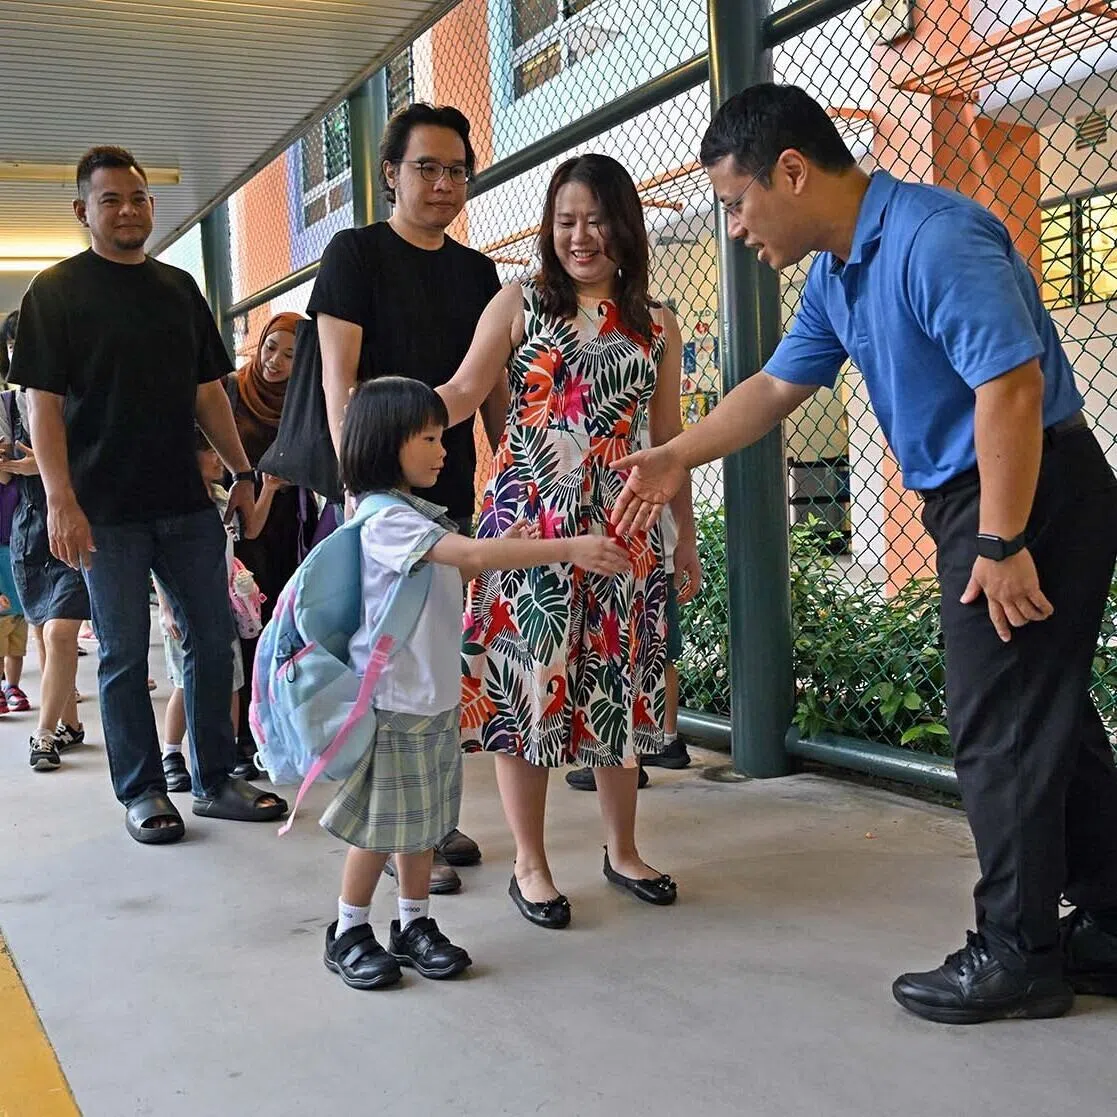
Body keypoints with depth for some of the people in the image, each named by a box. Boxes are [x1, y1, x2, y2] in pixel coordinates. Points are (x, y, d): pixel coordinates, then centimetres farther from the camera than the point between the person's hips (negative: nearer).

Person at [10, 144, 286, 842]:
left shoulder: (179, 287, 13)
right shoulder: (56, 291, 0)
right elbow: (44, 404, -6)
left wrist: (243, 472, 9)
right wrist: (61, 500, -16)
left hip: (185, 498, 5)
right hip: (106, 506, -4)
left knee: (214, 638, 6)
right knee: (125, 653, 3)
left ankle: (216, 780, 19)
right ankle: (143, 791, 15)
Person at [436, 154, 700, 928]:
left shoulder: (657, 326, 11)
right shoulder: (520, 304, 2)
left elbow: (668, 437, 14)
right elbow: (464, 393, -10)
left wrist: (687, 533, 14)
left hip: (621, 527, 3)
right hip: (528, 520, -3)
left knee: (617, 686, 9)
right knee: (524, 678, 0)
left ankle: (623, 850, 26)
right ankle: (530, 864, 13)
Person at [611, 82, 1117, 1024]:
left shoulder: (932, 238, -20)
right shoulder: (836, 274, 10)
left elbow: (1010, 385, -26)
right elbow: (777, 387, 20)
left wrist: (1001, 544, -25)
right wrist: (676, 459, 18)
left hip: (1034, 494, -10)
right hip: (977, 497, 10)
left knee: (1004, 729, -3)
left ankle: (1019, 953, 11)